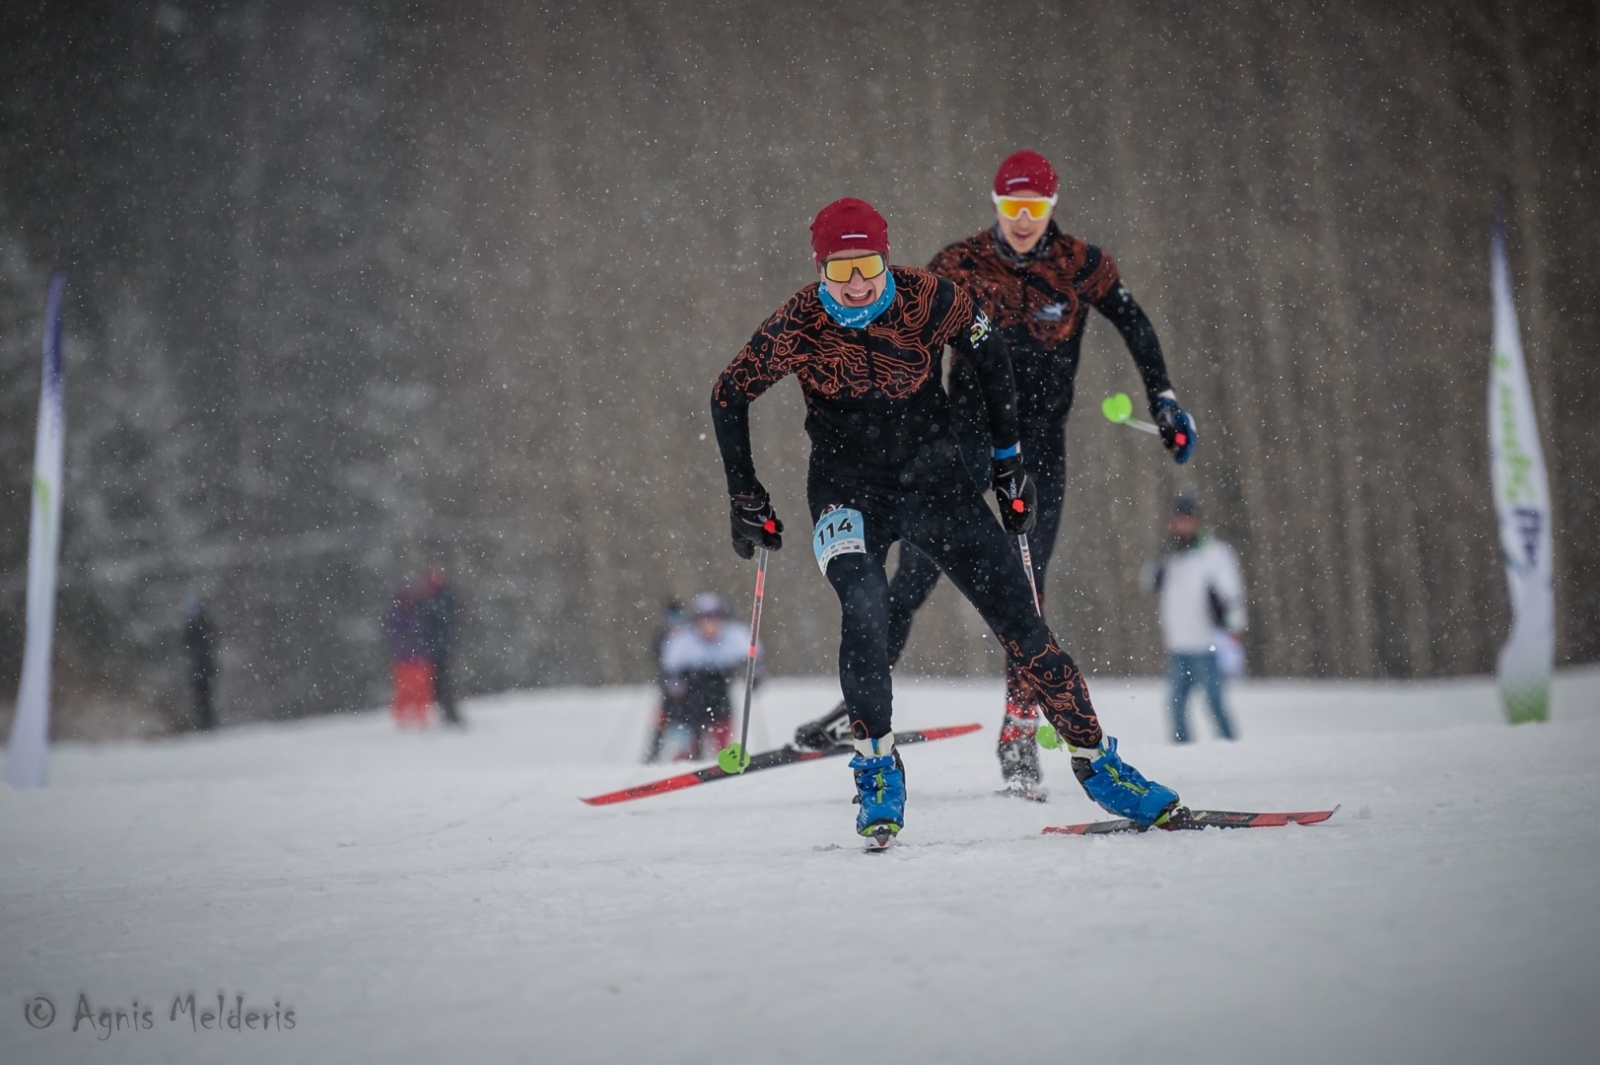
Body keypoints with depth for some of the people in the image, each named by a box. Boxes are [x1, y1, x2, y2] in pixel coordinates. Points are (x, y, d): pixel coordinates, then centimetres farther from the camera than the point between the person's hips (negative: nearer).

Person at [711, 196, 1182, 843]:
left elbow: (990, 361, 3)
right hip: (849, 494, -1)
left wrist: (1008, 462, 5)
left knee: (1017, 617, -6)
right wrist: (746, 498, 0)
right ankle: (877, 768, -15)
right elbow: (728, 398, -1)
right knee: (864, 610, -28)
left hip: (935, 481, 1)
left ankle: (1095, 761, 3)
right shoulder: (798, 327, -16)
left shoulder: (929, 299, -15)